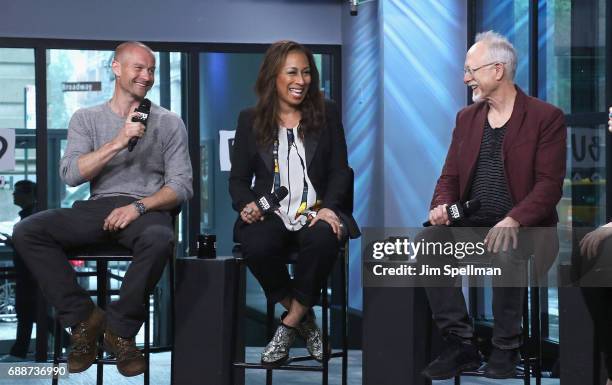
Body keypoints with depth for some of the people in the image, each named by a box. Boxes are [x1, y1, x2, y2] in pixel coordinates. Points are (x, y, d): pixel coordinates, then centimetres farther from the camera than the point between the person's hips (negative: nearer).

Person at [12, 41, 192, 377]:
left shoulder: (169, 123, 12)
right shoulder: (86, 119, 14)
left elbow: (181, 185, 4)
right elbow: (70, 174, -1)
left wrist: (139, 206, -14)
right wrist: (119, 141, -10)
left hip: (147, 209, -2)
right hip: (97, 208, 2)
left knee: (160, 241, -39)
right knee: (26, 232, -23)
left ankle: (120, 329, -19)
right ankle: (84, 318, -14)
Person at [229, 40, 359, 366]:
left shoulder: (327, 114, 12)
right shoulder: (251, 120, 12)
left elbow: (340, 171, 8)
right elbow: (238, 178, 11)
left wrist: (329, 207, -11)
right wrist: (247, 204, -12)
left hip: (316, 211, 0)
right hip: (270, 213, 0)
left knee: (323, 239, -37)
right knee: (256, 246, -35)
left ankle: (289, 325, -20)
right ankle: (304, 317, -11)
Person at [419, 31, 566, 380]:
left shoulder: (546, 117, -3)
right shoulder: (467, 117, 15)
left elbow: (549, 185, -11)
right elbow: (450, 177, 15)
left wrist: (513, 220, -26)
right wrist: (441, 205, -9)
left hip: (524, 226, -5)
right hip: (471, 222, 5)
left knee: (506, 253, -37)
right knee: (428, 241, -24)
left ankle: (506, 351, -16)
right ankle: (461, 344, -15)